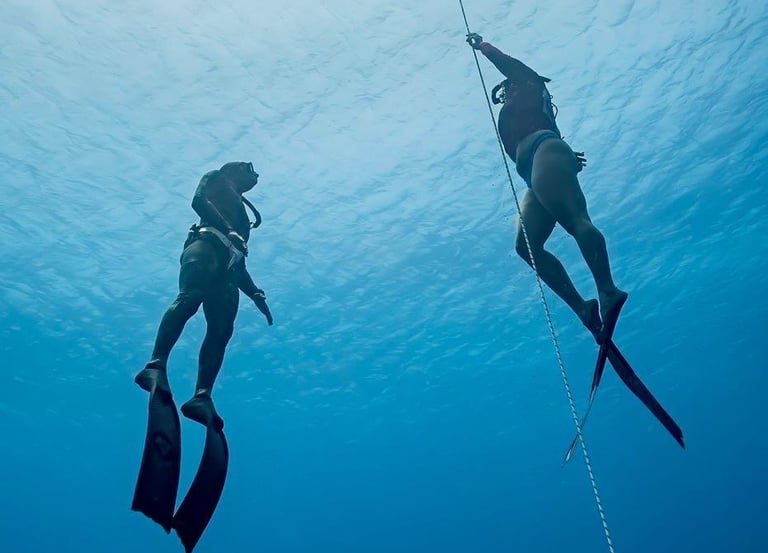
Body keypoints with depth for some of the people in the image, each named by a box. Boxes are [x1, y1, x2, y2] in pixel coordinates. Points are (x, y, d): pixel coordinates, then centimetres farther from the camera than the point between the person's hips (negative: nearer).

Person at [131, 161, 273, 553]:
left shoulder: (244, 212, 39)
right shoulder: (214, 183, 24)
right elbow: (198, 202, 0)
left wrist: (256, 292, 23)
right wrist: (226, 229, -15)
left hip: (225, 262, 6)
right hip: (206, 246, -5)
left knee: (221, 331, -17)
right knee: (190, 297, -34)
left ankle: (201, 398, -30)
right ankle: (156, 367, -44)